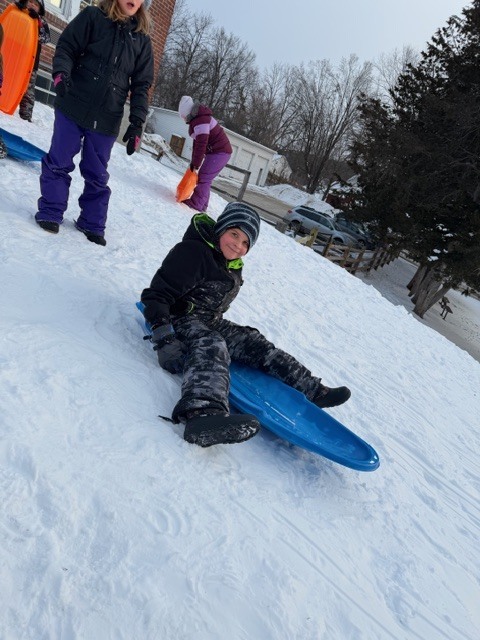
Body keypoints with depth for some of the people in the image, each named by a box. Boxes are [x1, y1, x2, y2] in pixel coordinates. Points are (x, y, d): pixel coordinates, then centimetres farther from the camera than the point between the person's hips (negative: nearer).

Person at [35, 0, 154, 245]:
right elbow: (66, 47, 0)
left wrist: (137, 123, -3)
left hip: (107, 119, 2)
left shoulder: (142, 40, 9)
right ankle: (50, 212, 15)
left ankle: (92, 223, 19)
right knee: (59, 162, 1)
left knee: (97, 174, 7)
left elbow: (141, 84, 6)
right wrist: (61, 72, -22)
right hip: (73, 107, -2)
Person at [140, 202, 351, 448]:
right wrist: (163, 338, -31)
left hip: (210, 324, 9)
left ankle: (312, 390, 6)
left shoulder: (233, 268, 12)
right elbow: (157, 294, -22)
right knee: (211, 347, -38)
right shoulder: (192, 252, -17)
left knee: (255, 343, 0)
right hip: (181, 320, -9)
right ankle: (202, 412, -69)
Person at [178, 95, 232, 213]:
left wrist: (195, 164, -21)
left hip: (220, 152, -10)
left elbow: (201, 144, -26)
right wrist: (194, 162, 13)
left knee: (204, 178, -12)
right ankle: (202, 205, 17)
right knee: (205, 178, 12)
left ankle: (196, 204, -9)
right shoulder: (196, 119, 12)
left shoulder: (201, 120, -21)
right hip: (216, 151, 10)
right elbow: (197, 142, 15)